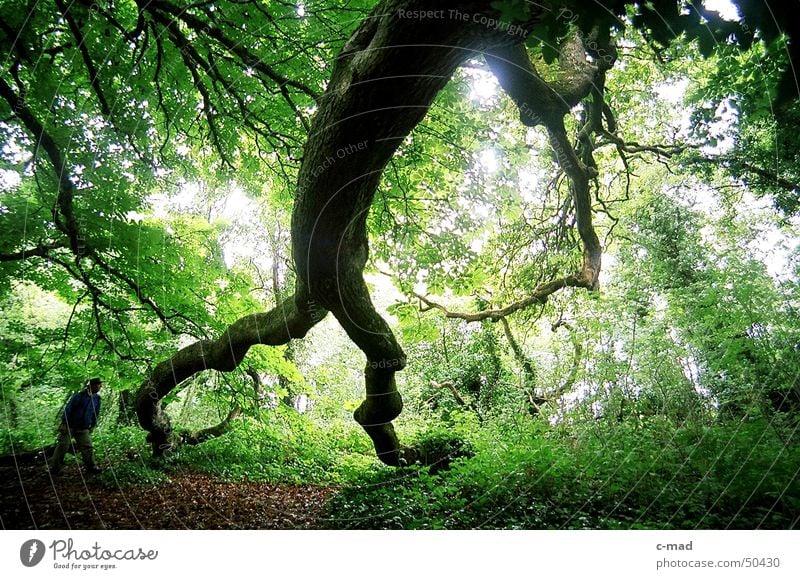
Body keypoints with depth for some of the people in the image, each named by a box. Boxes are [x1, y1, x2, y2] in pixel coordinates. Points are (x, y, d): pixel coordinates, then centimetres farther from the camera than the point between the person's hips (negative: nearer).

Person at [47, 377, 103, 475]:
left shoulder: (97, 398, 3)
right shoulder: (79, 396, -15)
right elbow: (68, 409, -14)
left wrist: (93, 426, 15)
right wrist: (64, 423, -16)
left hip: (84, 428, 4)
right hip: (70, 426, -4)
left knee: (87, 447, -4)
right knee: (63, 445, 0)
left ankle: (91, 467, 1)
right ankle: (54, 467, 12)